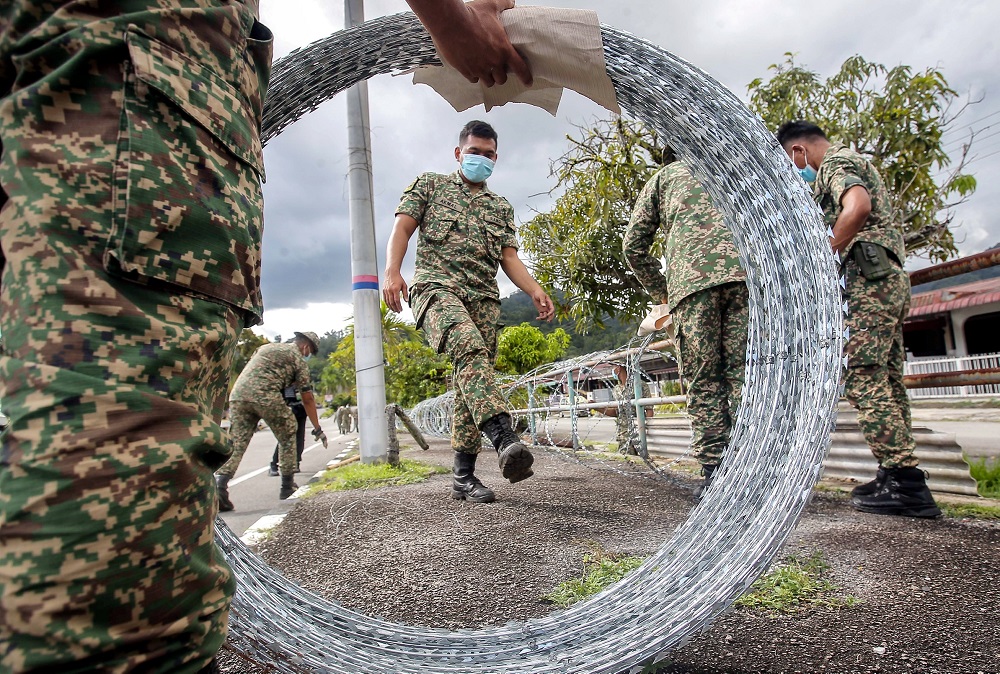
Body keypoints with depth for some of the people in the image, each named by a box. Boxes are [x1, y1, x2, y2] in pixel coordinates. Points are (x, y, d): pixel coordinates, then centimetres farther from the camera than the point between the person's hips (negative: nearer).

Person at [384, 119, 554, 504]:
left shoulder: (502, 208, 25)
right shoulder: (430, 185, 17)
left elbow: (509, 258, 15)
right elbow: (402, 229, 6)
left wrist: (535, 291, -4)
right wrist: (392, 271, -13)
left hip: (484, 298, 4)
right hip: (437, 285, -4)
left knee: (470, 382, -3)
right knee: (469, 347, -34)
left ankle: (464, 476, 1)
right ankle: (505, 439, -48)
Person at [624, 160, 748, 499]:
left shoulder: (665, 175, 29)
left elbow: (634, 246, 20)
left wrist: (660, 291, 29)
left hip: (691, 277, -1)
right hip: (748, 270, 2)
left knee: (703, 380, 2)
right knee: (743, 373, 0)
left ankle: (714, 474, -2)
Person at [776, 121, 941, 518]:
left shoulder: (834, 164, -3)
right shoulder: (851, 164, 29)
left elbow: (858, 206, -24)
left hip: (870, 276, -11)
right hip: (889, 277, 11)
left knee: (862, 379, -14)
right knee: (886, 380, 9)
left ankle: (905, 482, -14)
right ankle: (898, 476, 12)